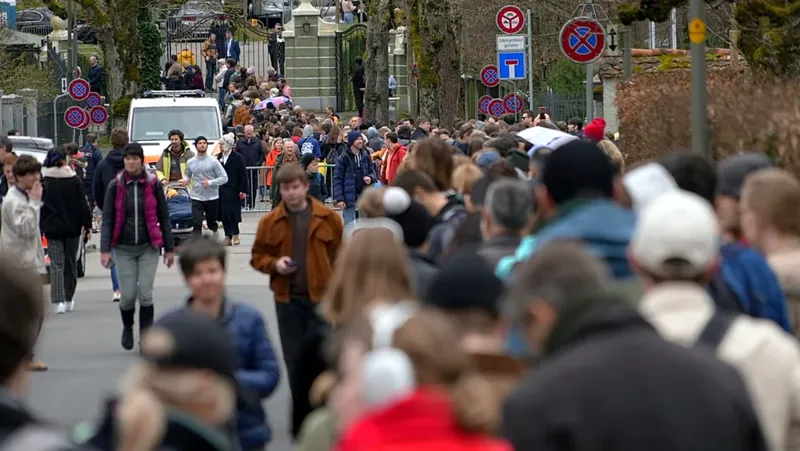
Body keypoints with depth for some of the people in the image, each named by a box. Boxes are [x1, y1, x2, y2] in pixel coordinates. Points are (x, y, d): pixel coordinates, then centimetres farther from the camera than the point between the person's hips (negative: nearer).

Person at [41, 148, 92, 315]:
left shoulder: (44, 183, -6)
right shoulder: (75, 181, -3)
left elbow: (40, 207, -5)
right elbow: (83, 206, -3)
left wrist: (38, 231, -1)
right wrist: (87, 226, 3)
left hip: (53, 229, -2)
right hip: (72, 228, 2)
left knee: (56, 265, -2)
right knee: (70, 263, 15)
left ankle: (59, 301, -16)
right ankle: (69, 299, 24)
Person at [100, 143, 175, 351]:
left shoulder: (153, 185, -1)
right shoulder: (115, 186, -1)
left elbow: (164, 217, 5)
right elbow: (107, 219, 0)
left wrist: (169, 248, 5)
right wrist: (105, 250, -8)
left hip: (148, 248, 0)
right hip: (124, 248, 0)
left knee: (145, 294, -6)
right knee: (127, 295, -1)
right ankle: (127, 327, 29)